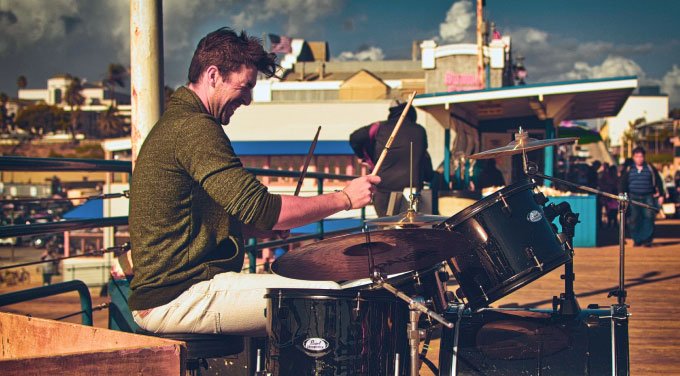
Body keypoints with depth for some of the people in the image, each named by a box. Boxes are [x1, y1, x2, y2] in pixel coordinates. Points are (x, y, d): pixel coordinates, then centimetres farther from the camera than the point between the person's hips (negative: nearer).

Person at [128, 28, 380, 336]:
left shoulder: (172, 123, 18)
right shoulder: (194, 128, -16)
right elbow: (258, 207, -23)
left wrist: (260, 229, 11)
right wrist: (344, 198, -13)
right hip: (180, 298, -11)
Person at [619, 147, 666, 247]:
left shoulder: (650, 168, 7)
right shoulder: (628, 170, 8)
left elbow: (658, 182, 10)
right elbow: (622, 185, 10)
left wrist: (661, 195, 5)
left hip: (648, 197, -1)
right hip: (634, 198, 1)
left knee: (649, 218, -12)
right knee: (634, 220, -1)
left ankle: (647, 239, -8)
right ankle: (637, 240, 10)